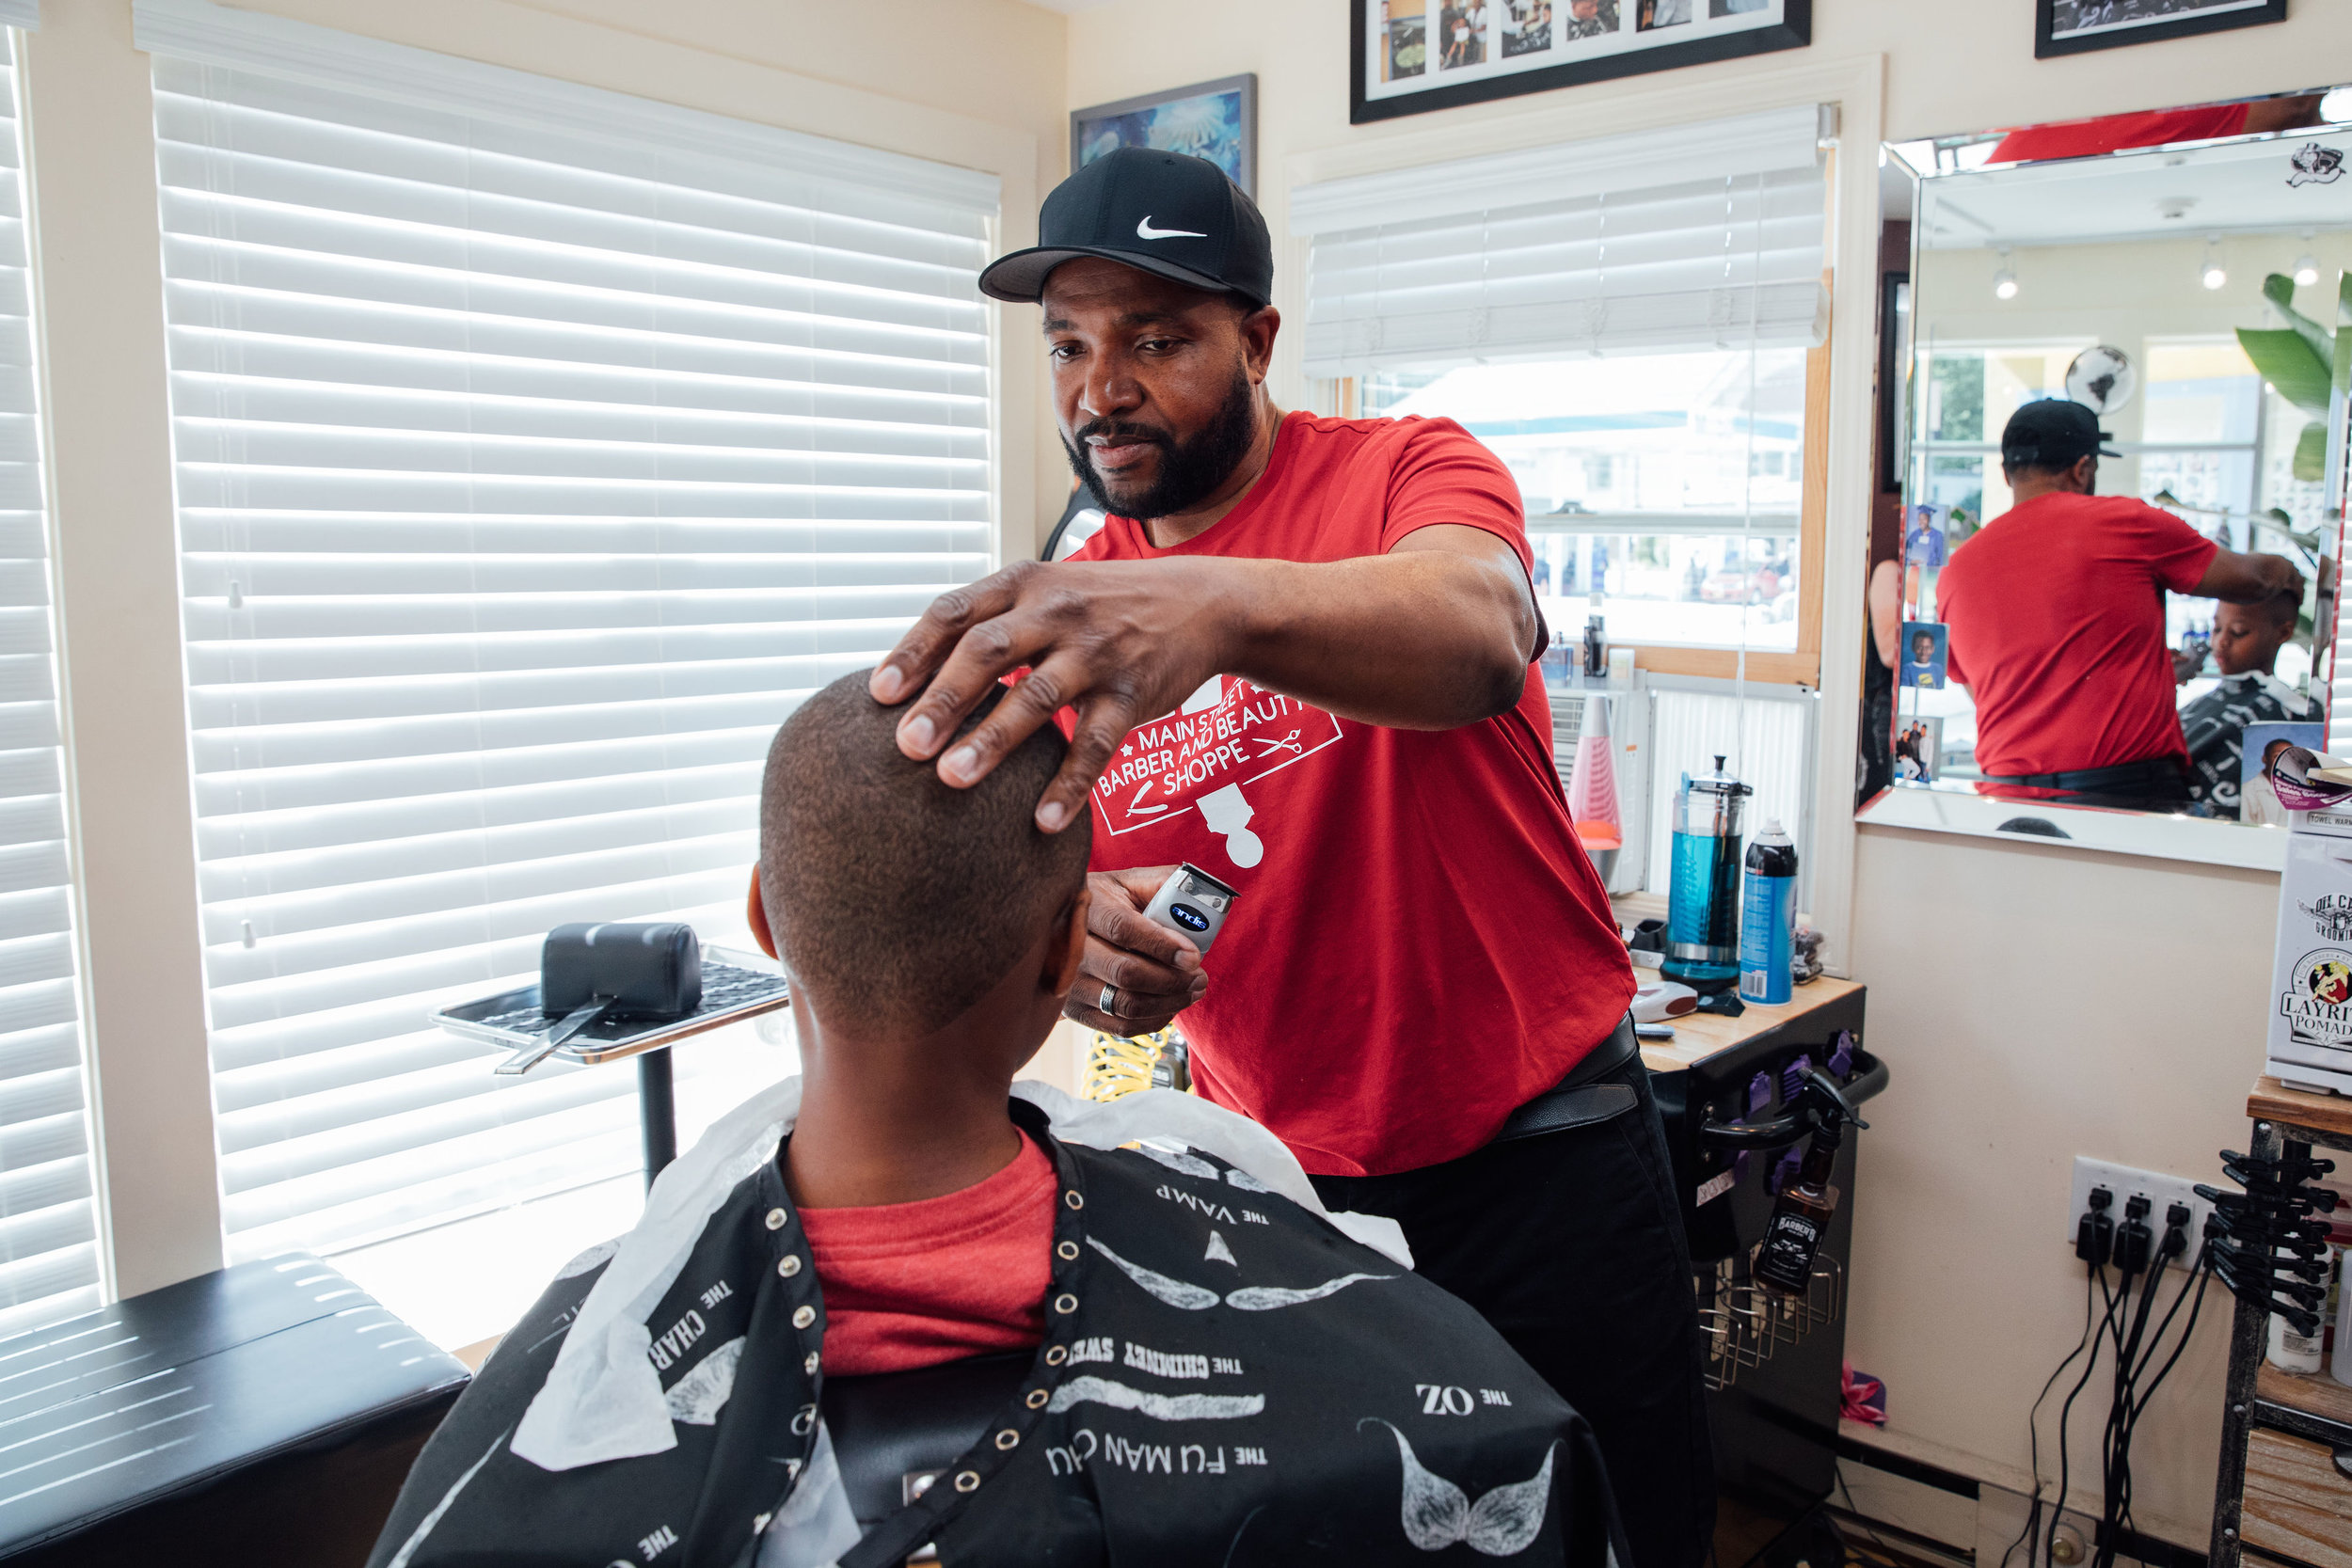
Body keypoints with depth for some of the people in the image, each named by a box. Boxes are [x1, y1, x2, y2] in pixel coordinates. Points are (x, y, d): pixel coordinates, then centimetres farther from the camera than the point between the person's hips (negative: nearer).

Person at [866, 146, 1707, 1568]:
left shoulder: (1410, 473, -10)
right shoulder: (1058, 615, 2)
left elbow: (1483, 635, -34)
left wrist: (1217, 601, -53)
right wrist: (1065, 926, -25)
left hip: (1537, 1153, -3)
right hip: (1273, 1176, 4)